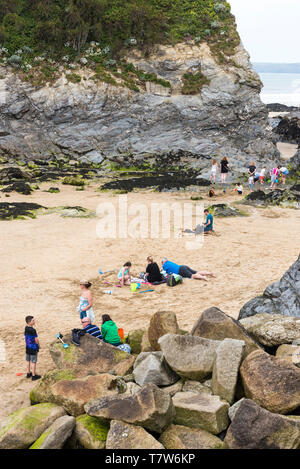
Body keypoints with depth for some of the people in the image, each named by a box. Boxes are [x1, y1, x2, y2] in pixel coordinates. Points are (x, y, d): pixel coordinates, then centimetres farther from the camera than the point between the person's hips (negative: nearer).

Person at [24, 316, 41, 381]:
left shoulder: (26, 328, -2)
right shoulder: (33, 330, -26)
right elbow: (36, 339, -20)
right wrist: (38, 345, -1)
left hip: (28, 347, 8)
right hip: (33, 348, -8)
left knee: (28, 360, 18)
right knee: (33, 362, 3)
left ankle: (28, 373, 32)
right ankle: (34, 375, 12)